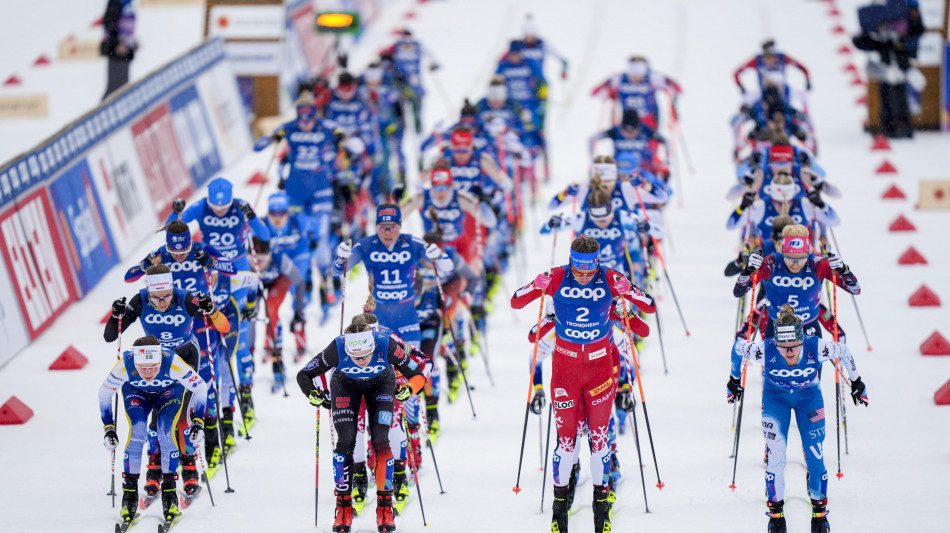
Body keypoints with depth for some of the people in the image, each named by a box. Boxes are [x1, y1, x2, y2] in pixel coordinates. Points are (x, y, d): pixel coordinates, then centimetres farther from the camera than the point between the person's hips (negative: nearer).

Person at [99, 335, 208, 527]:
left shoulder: (173, 363, -40)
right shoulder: (125, 366, -37)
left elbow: (200, 387, -23)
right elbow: (105, 392, -16)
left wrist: (199, 423, -24)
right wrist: (108, 428, -13)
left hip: (170, 390, 0)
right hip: (135, 391, 1)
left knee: (167, 434, -20)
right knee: (136, 432, -20)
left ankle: (169, 493, -7)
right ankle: (130, 494, -10)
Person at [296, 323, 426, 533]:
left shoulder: (386, 346, -37)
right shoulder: (337, 349, -36)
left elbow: (418, 377, -26)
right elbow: (303, 375, -23)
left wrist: (408, 390, -46)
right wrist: (312, 394, -41)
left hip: (381, 383, 0)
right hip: (345, 383, 0)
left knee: (380, 440, -13)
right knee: (345, 442, -11)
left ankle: (385, 507, -2)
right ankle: (343, 507, 2)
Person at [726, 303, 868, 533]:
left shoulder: (816, 348, -34)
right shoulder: (765, 351, -35)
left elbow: (843, 352, -13)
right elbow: (738, 348, -13)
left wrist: (856, 381, 2)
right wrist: (734, 379, 3)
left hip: (809, 397, 0)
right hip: (775, 397, 0)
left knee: (815, 456, -5)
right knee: (775, 457, -9)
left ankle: (819, 511, 18)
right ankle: (776, 511, 13)